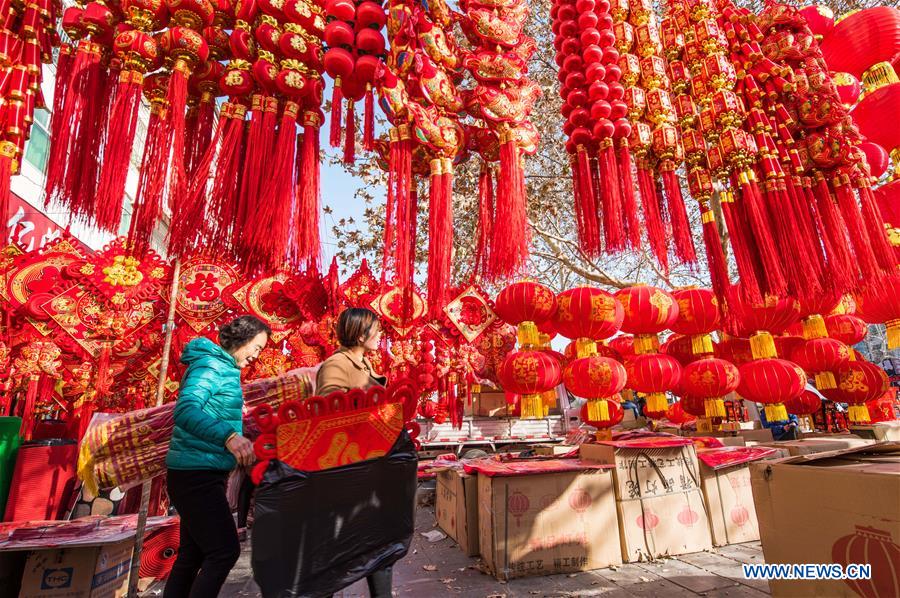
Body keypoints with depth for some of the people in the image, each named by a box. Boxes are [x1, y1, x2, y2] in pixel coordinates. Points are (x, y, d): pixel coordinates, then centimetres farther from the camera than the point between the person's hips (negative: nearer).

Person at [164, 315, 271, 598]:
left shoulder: (224, 368, 13)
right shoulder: (211, 364, -16)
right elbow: (185, 410, -32)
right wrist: (228, 436, -46)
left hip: (200, 473, 10)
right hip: (196, 474, -10)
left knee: (193, 554, 18)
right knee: (225, 550, -7)